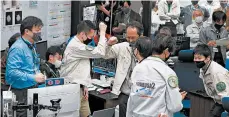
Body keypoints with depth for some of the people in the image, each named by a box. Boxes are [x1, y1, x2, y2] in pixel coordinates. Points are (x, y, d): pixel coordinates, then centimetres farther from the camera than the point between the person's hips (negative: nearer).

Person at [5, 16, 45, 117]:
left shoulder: (32, 46, 14)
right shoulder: (17, 48, -16)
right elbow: (12, 72, -25)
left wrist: (39, 75, 8)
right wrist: (33, 78, -23)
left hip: (32, 89, 9)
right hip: (21, 93, -9)